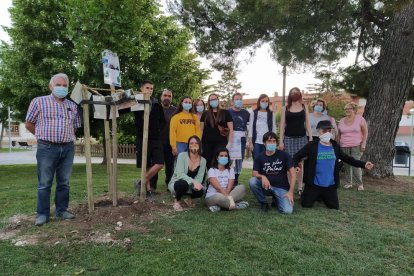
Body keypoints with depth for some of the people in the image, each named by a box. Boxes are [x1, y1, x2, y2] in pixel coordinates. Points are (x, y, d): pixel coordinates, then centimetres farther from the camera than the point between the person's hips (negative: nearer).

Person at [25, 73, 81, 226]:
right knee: (44, 183, 2)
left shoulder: (72, 106, 12)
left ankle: (62, 210, 20)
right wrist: (44, 136, 10)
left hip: (68, 148, 4)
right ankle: (42, 214, 12)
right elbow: (29, 124, 6)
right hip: (47, 148, -3)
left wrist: (66, 137, 13)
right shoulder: (39, 101, 1)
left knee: (64, 183, 9)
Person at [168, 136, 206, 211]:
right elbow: (180, 174, -26)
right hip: (176, 183, -3)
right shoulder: (182, 155, -17)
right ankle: (177, 201, -4)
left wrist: (196, 184, -33)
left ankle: (190, 199, 11)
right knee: (183, 184, -37)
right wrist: (193, 181, -40)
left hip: (190, 186, 3)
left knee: (200, 191, -28)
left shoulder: (203, 160, -6)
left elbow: (199, 177, -9)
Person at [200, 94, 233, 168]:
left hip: (220, 142, -2)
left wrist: (229, 142, -5)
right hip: (206, 142, 2)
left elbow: (230, 129, 3)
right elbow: (201, 129, 12)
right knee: (207, 163, 1)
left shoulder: (225, 113, 5)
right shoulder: (205, 114, 11)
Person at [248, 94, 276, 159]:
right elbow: (250, 128, 4)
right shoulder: (254, 113, 6)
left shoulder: (271, 114, 8)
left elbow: (274, 129, 7)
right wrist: (250, 142, -3)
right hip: (256, 142, -1)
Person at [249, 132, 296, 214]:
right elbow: (254, 174, -11)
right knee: (252, 181, -29)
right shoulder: (259, 157, -3)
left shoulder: (284, 155, -7)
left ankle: (276, 199, 13)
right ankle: (263, 203, -3)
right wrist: (262, 177, -34)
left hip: (281, 187, -1)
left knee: (288, 210, -24)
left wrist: (290, 192, -14)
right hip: (266, 186, 1)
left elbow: (293, 173, -7)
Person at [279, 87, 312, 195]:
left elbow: (307, 123, 8)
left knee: (300, 163, 6)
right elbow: (282, 125, 2)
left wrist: (311, 138, 1)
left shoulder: (304, 107, 8)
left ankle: (300, 187, 14)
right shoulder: (285, 108, 4)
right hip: (289, 138, -1)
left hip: (302, 137, 1)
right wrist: (281, 141, -4)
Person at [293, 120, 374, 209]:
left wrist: (363, 164, 5)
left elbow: (347, 158, 12)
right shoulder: (312, 145, -11)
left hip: (330, 185, 3)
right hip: (314, 184, -3)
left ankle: (322, 197, 36)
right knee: (306, 205, -1)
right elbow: (297, 156, -8)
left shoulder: (335, 146, 1)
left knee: (334, 206, 7)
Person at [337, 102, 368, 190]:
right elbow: (339, 134, 14)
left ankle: (360, 184, 3)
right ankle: (348, 182, 17)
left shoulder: (360, 119, 0)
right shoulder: (341, 121, 10)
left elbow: (365, 132, 1)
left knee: (355, 165, -10)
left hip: (356, 146, -4)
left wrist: (363, 143, -7)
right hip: (344, 147, 4)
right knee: (346, 165, 5)